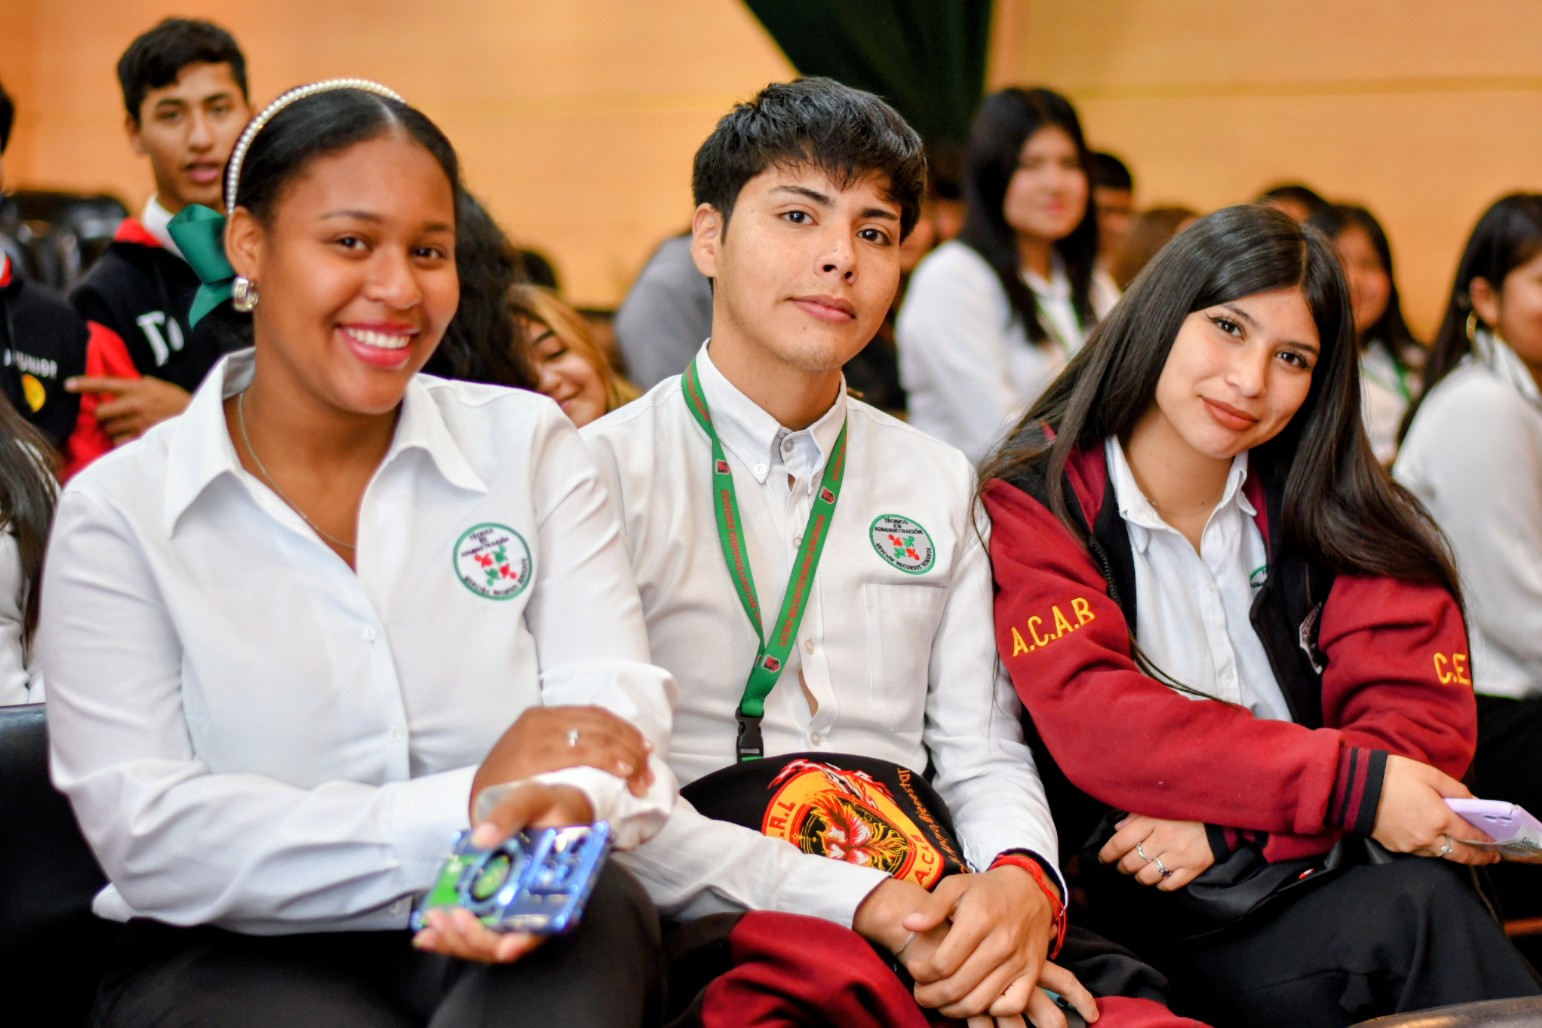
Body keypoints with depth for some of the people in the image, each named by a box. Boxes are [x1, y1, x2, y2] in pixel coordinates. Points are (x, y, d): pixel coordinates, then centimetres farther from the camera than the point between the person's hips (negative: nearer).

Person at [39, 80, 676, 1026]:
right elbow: (147, 838, -11)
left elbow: (616, 718, -5)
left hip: (510, 946, 2)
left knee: (599, 912, -32)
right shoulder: (117, 513, 0)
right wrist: (460, 814, -22)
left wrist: (558, 810, -31)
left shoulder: (529, 445, 7)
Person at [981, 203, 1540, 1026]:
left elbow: (1425, 719, 0)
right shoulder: (1034, 504, -1)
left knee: (1424, 895, -30)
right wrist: (1352, 785, -22)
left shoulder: (1321, 509, 10)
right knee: (1412, 910, -30)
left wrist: (1232, 824, -15)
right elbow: (1097, 727, -15)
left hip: (1323, 870, 4)